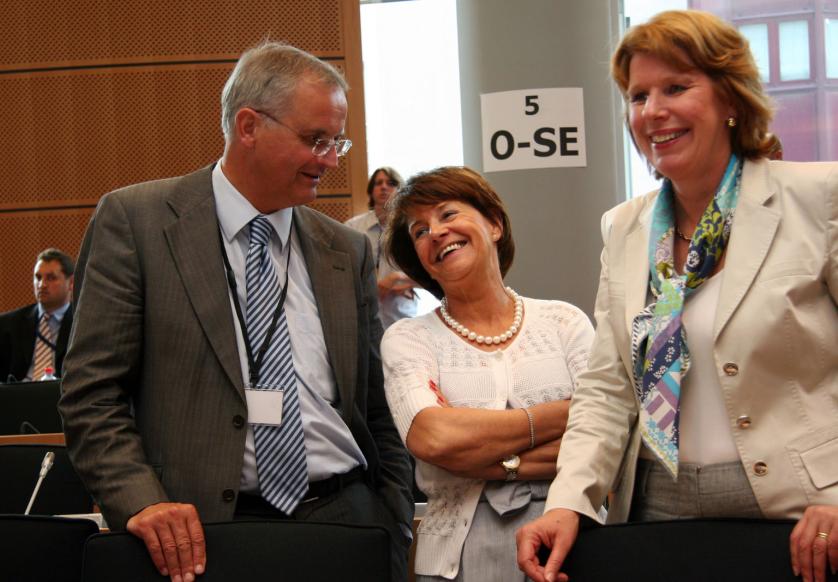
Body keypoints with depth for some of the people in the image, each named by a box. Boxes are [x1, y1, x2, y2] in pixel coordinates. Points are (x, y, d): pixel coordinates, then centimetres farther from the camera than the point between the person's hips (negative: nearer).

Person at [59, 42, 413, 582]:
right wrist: (143, 501, -18)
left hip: (347, 518, 4)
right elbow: (92, 395, -5)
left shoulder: (349, 250, 11)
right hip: (207, 534, -3)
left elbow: (377, 413, 13)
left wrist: (397, 537, 6)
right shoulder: (133, 221, -2)